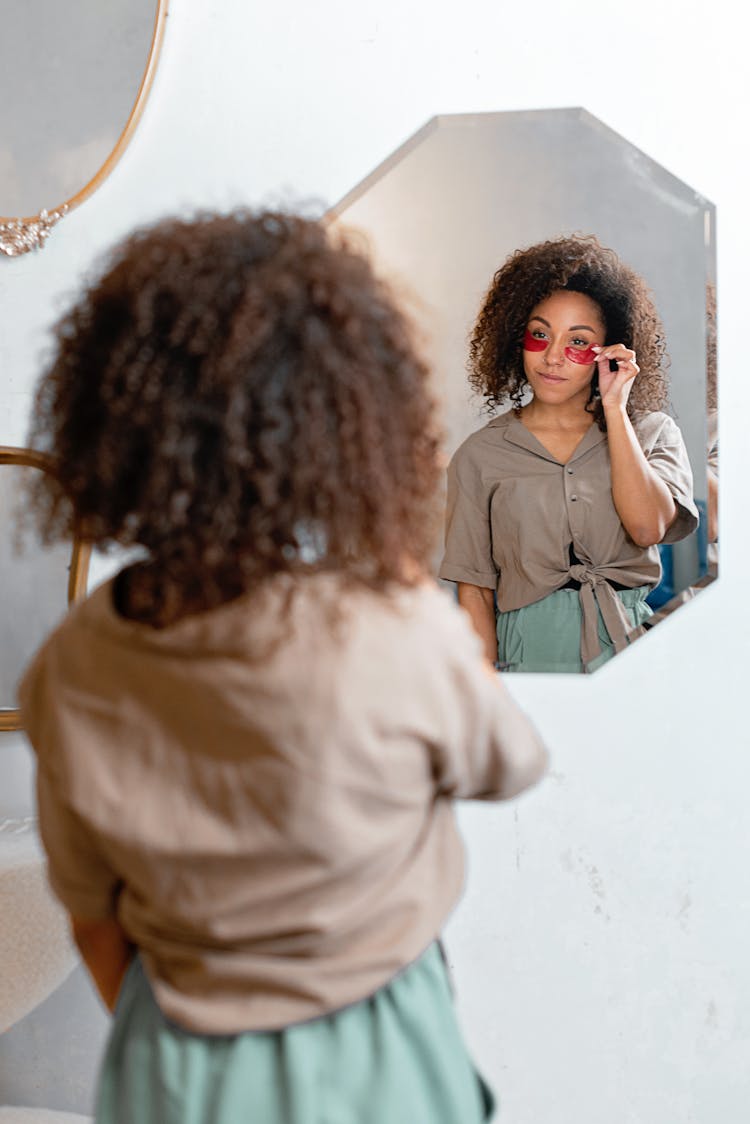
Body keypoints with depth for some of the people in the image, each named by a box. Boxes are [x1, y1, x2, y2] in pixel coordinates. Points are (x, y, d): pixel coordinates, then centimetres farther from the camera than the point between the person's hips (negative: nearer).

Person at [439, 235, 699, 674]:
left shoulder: (652, 432, 10)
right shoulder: (480, 456, 7)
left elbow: (648, 528, -9)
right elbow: (474, 589, 5)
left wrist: (614, 408, -3)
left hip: (634, 642, 0)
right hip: (532, 650, 0)